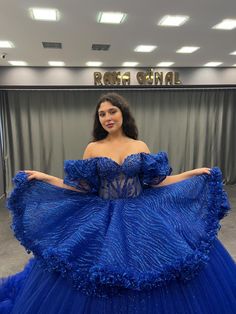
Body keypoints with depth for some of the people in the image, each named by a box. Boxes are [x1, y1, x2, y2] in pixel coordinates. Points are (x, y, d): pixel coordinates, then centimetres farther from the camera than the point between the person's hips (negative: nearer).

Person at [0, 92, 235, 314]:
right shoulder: (93, 148, -2)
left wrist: (193, 174, 1)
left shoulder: (140, 146, 1)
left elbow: (155, 182, 1)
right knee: (99, 272, 3)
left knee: (146, 269, 3)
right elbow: (83, 187, -2)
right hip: (103, 218, 0)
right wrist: (46, 178, -8)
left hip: (140, 216, 1)